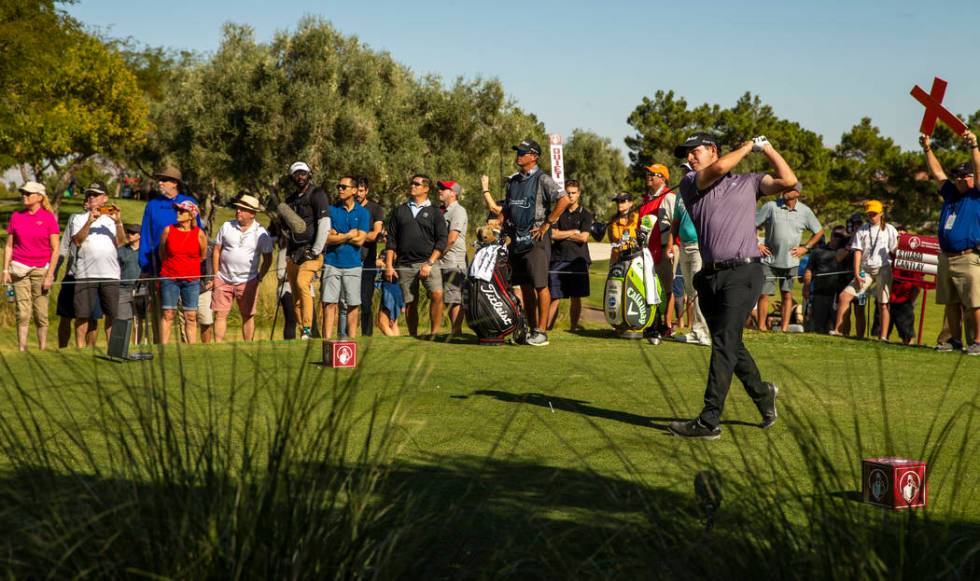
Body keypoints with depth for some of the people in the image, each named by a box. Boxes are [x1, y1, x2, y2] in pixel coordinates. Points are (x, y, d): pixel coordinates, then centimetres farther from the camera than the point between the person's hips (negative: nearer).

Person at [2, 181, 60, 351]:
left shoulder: (48, 217, -3)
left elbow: (55, 249, -3)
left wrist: (50, 274, -8)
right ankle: (21, 350, 0)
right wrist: (5, 270, 4)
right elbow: (9, 245, 11)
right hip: (19, 269, 2)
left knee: (41, 314, -1)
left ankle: (43, 349, 7)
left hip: (41, 269, -2)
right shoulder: (16, 216, 6)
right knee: (23, 313, -2)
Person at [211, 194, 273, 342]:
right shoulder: (227, 226, 3)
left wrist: (259, 278, -2)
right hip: (223, 280, 1)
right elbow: (216, 250, 7)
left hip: (247, 281, -1)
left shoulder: (261, 233, -2)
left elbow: (268, 259, 4)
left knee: (248, 316, 4)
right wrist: (215, 274, 1)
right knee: (220, 314, -1)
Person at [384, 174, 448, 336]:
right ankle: (413, 337, 13)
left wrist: (429, 263, -9)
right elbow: (391, 239, 14)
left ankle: (434, 332, -16)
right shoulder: (400, 210, 16)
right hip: (404, 265, 3)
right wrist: (389, 265, 4)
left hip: (427, 262, -2)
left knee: (437, 294, -23)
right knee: (410, 303, 3)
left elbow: (442, 240, 2)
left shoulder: (434, 212, 9)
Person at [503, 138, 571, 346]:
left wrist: (547, 224, -15)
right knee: (525, 286, 9)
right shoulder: (513, 181, 16)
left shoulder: (542, 180, -7)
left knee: (540, 285, -7)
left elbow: (564, 200, -18)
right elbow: (506, 209, 26)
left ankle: (541, 331, -5)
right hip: (516, 239, 7)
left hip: (536, 237, -7)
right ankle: (531, 329, 16)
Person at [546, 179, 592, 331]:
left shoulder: (585, 215, 8)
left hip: (578, 260, 0)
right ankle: (547, 327, -6)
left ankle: (573, 327, 13)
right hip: (558, 259, 0)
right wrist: (573, 232, -1)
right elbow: (553, 234, -3)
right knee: (555, 297, -6)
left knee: (576, 297, 4)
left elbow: (583, 238, -5)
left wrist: (562, 234, -1)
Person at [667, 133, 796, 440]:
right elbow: (718, 169, -7)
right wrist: (746, 147, 4)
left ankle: (709, 421, -13)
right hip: (709, 276, 4)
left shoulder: (747, 182, 12)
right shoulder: (690, 184, 11)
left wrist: (766, 148, 7)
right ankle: (763, 394, 35)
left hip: (743, 272, -4)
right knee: (729, 345, 13)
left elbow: (788, 181, 4)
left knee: (724, 345, -12)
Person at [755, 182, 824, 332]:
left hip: (790, 261, 1)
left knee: (787, 294, 4)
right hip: (769, 259, -1)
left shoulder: (805, 211, 1)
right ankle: (761, 325, 5)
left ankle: (785, 326, 8)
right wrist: (756, 244, -5)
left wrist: (805, 247, 4)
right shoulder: (771, 206, -6)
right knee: (764, 293, -3)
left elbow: (819, 231, 13)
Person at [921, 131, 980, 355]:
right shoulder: (951, 194, 17)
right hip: (946, 258, 7)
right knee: (951, 303, 11)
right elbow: (937, 172, 23)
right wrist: (927, 149, 19)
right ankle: (953, 339, 18)